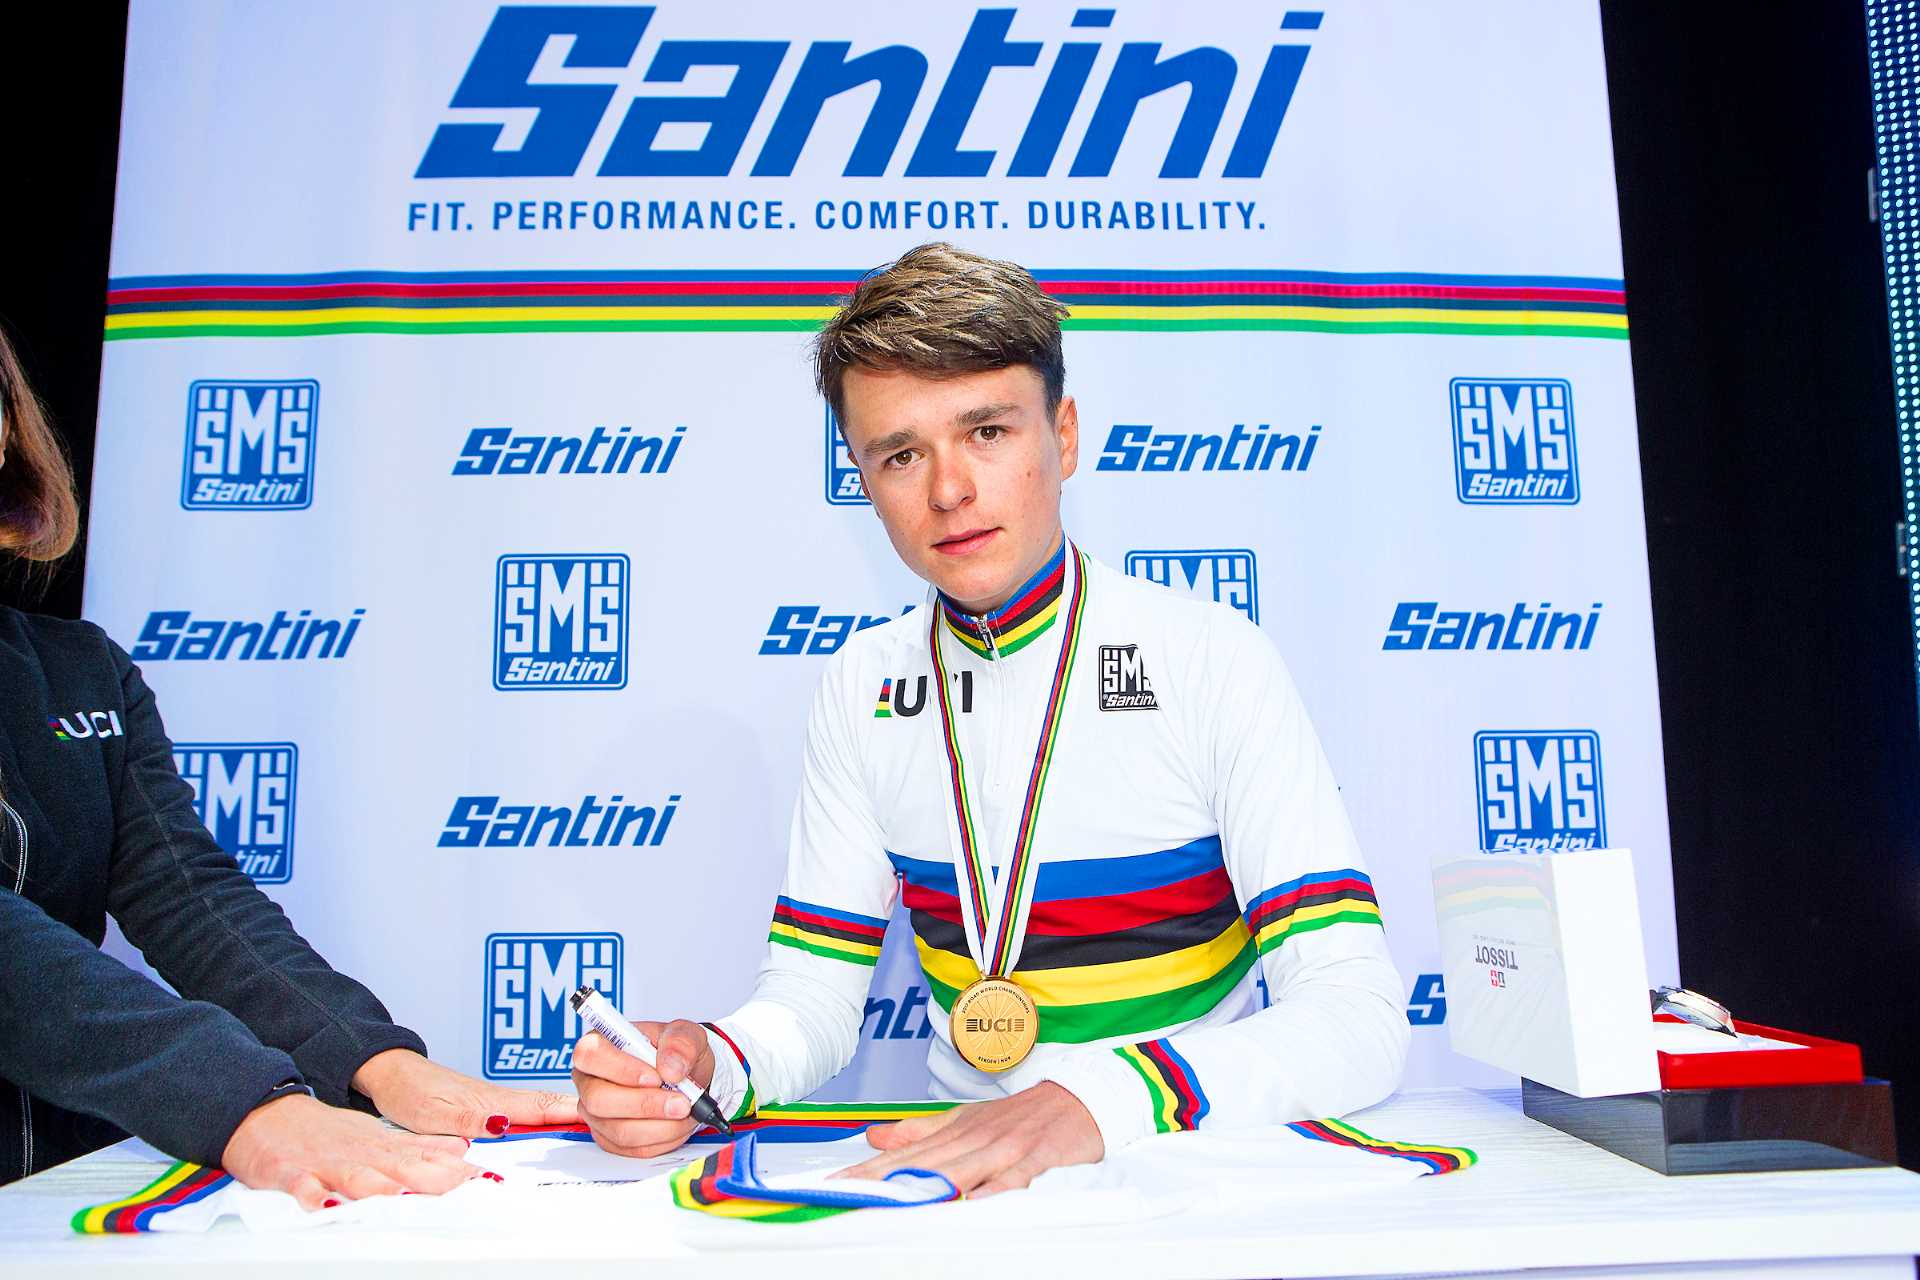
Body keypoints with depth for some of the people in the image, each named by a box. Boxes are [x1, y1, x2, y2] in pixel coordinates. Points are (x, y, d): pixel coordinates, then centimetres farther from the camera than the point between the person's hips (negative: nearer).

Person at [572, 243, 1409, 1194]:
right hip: (958, 1167, 2)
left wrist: (1097, 1100, -34)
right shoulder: (861, 689, 1)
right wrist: (708, 1062, -20)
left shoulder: (1215, 659, -12)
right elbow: (813, 992, 2)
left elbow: (1359, 1016, -18)